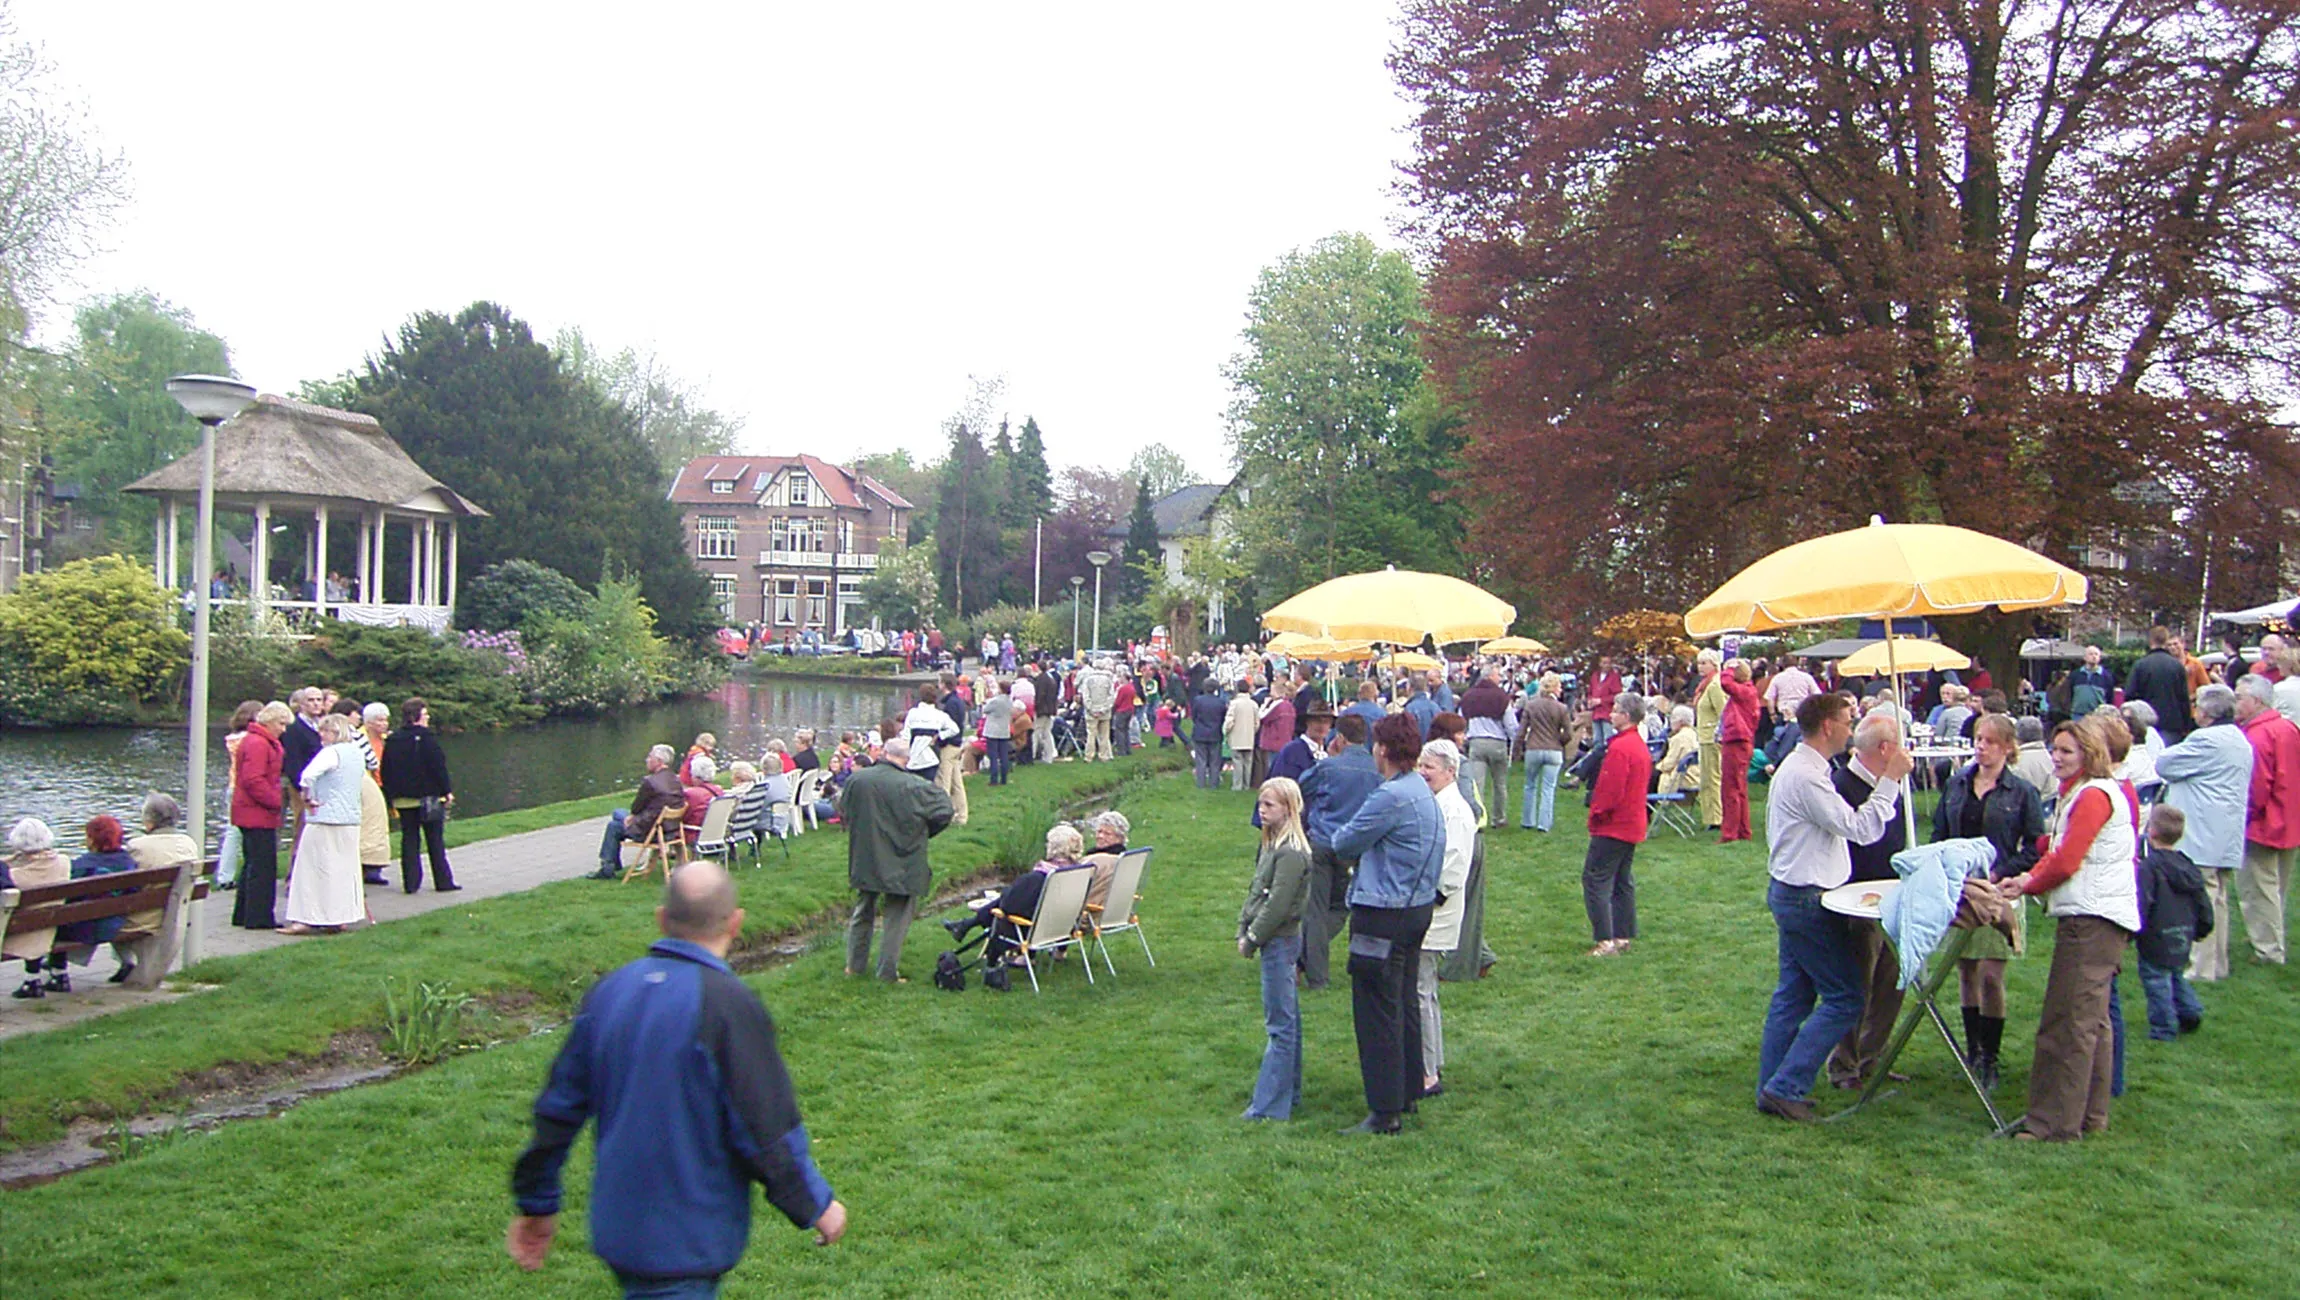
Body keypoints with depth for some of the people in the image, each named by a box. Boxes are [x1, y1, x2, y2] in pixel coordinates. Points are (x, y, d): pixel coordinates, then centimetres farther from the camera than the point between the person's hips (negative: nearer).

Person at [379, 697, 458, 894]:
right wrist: (447, 791, -6)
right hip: (427, 796, -5)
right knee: (435, 841, 3)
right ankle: (443, 881, 6)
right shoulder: (425, 737, -11)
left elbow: (386, 771, 10)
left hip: (402, 799, 5)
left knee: (409, 840, 9)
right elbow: (438, 766, -13)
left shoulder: (392, 740, 7)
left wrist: (391, 796, 16)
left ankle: (410, 882, 5)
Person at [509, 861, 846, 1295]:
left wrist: (537, 1204, 20)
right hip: (689, 1241, -6)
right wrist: (815, 1205, -1)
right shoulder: (731, 1006, -20)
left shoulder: (608, 991, 0)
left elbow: (558, 1108, 8)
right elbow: (767, 1128, -17)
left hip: (618, 1226, 7)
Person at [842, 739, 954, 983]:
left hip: (865, 862, 4)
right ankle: (888, 972, 12)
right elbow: (945, 811, -10)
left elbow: (843, 813, 7)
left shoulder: (857, 780, -8)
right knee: (897, 919, 9)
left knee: (862, 913, 22)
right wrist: (924, 832, 6)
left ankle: (854, 964, 31)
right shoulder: (915, 787, -20)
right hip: (902, 866, -4)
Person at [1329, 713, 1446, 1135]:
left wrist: (1338, 836, 7)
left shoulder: (1391, 796, -22)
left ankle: (1384, 1112, 2)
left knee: (1378, 1014, -3)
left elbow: (1345, 843, -13)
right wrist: (1362, 849, 4)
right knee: (1404, 1005, 20)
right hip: (1417, 906, 10)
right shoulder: (1422, 790, 9)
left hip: (1384, 916, -10)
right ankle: (1406, 1092, 31)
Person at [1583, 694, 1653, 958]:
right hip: (1633, 825, 10)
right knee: (1622, 882, 15)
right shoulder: (1641, 746, 12)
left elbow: (1611, 790, -24)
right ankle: (1623, 936, 19)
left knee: (1595, 879, -7)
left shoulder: (1619, 747, -20)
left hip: (1613, 826, -10)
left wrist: (1597, 813, -8)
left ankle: (1605, 940, -9)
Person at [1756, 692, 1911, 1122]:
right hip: (1807, 900, -11)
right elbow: (1860, 829, -22)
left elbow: (1845, 822, 20)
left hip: (1791, 894, 11)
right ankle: (1785, 1088, -4)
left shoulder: (1798, 766, 13)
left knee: (1793, 994, 14)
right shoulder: (1806, 776, -22)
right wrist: (1891, 780, -17)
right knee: (1844, 998, -5)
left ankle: (1772, 1091, 19)